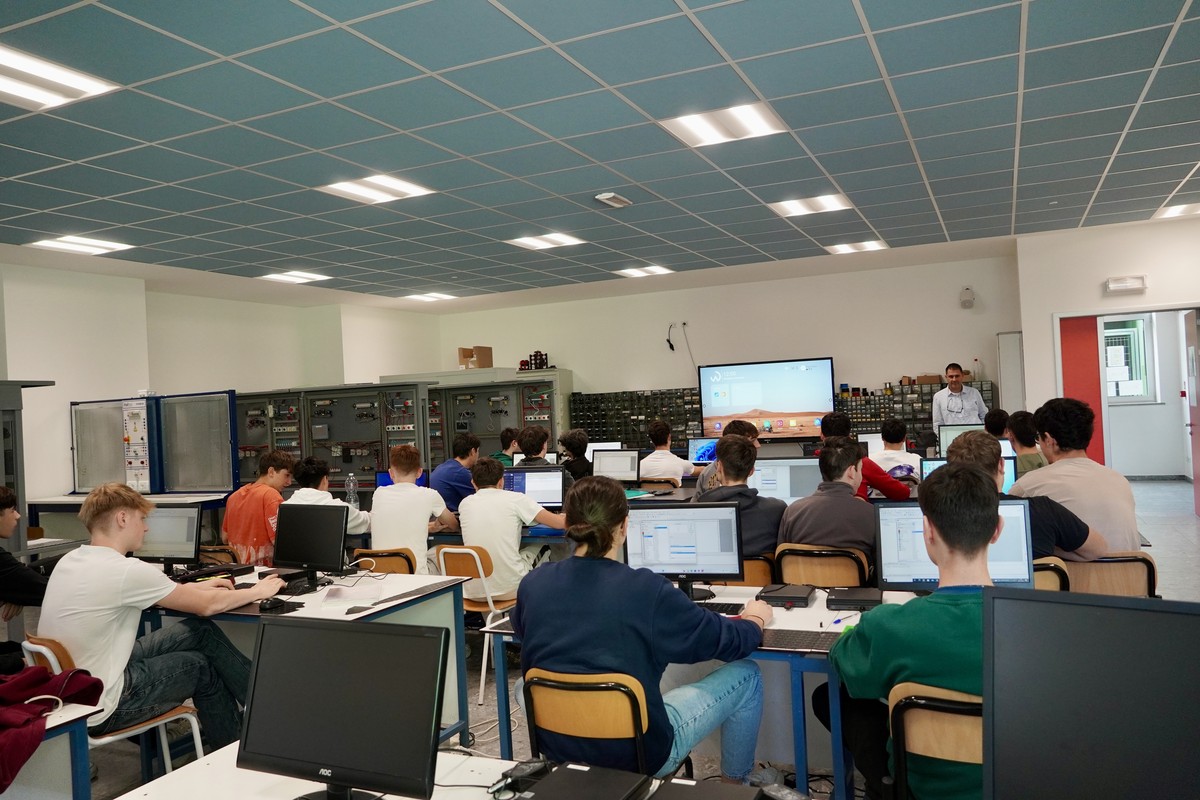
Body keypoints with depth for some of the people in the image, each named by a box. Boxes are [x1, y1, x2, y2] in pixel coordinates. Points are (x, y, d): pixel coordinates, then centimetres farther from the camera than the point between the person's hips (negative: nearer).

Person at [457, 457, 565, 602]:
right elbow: (560, 523, -5)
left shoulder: (464, 504, 6)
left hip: (473, 592, 4)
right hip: (509, 589, -4)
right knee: (539, 546, 24)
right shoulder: (515, 499, -5)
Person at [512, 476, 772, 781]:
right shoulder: (647, 590, -21)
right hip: (637, 754, -4)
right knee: (746, 675, 12)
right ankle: (735, 782, 32)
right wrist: (755, 619, 16)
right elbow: (730, 642, -7)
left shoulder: (532, 583, -8)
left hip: (554, 747, 5)